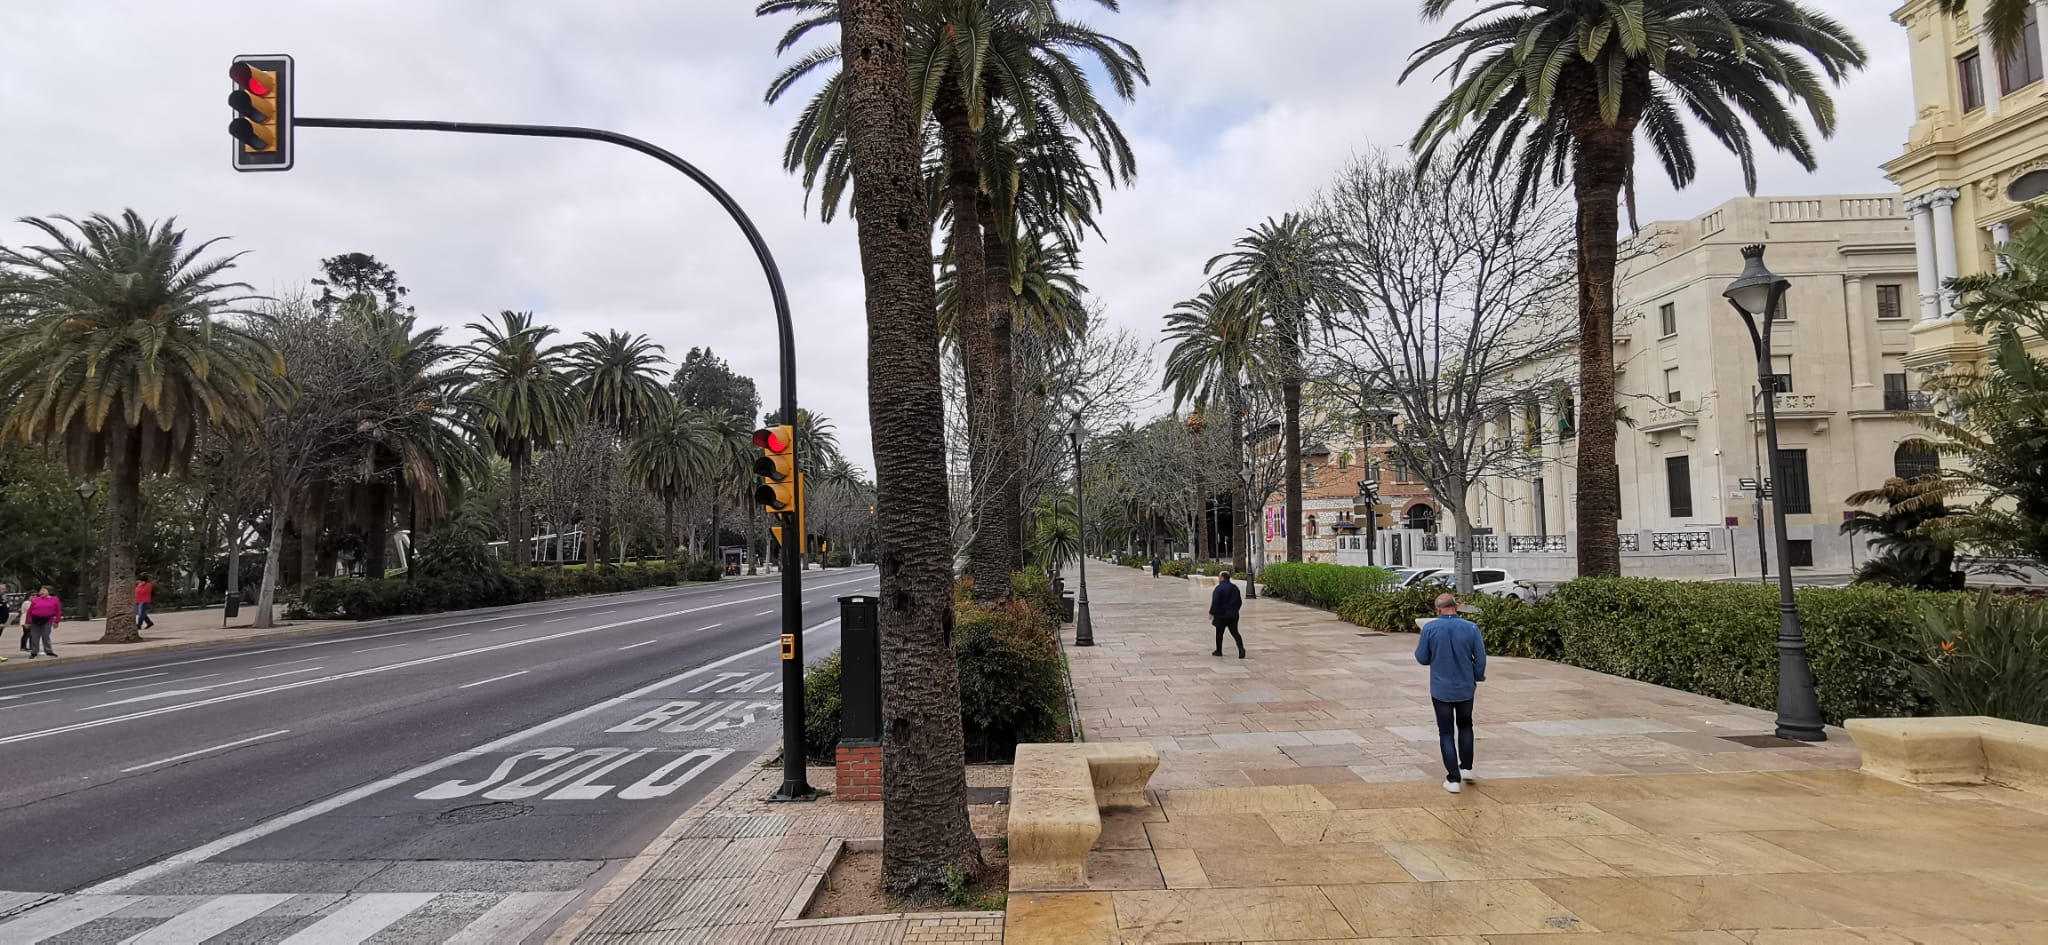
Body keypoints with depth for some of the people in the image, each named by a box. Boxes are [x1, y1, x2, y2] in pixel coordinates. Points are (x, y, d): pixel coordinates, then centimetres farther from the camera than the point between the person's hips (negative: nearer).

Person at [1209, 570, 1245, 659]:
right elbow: (1239, 601, 17)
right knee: (1235, 632, 4)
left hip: (1222, 615, -6)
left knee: (1219, 633, 8)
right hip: (1233, 615, 6)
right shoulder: (1234, 587, 10)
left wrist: (1212, 613, -10)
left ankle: (1218, 651, 18)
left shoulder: (1219, 588, -15)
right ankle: (1241, 649, -13)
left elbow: (1215, 602, -17)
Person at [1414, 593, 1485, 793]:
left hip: (1441, 690, -2)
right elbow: (1480, 659, -4)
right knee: (1465, 726, 25)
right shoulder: (1471, 628, -10)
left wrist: (1427, 651, 17)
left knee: (1446, 732, 7)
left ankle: (1454, 779, 4)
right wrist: (1477, 679, 13)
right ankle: (1466, 768, 28)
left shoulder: (1430, 628, -12)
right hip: (1465, 688, 2)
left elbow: (1422, 658, -5)